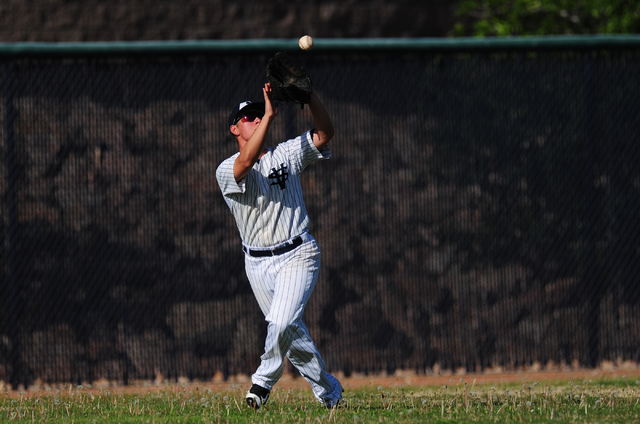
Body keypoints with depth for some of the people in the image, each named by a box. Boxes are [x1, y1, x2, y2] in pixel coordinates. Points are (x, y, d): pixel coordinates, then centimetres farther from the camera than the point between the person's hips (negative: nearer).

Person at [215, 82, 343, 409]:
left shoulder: (286, 155, 4)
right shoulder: (227, 171, -4)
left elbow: (324, 134, -4)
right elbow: (246, 162, -27)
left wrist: (309, 94, -18)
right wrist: (269, 115, -29)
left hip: (297, 256, -1)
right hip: (258, 264, 1)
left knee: (281, 322, -23)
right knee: (291, 332, 7)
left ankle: (263, 382, -6)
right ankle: (328, 392, 23)